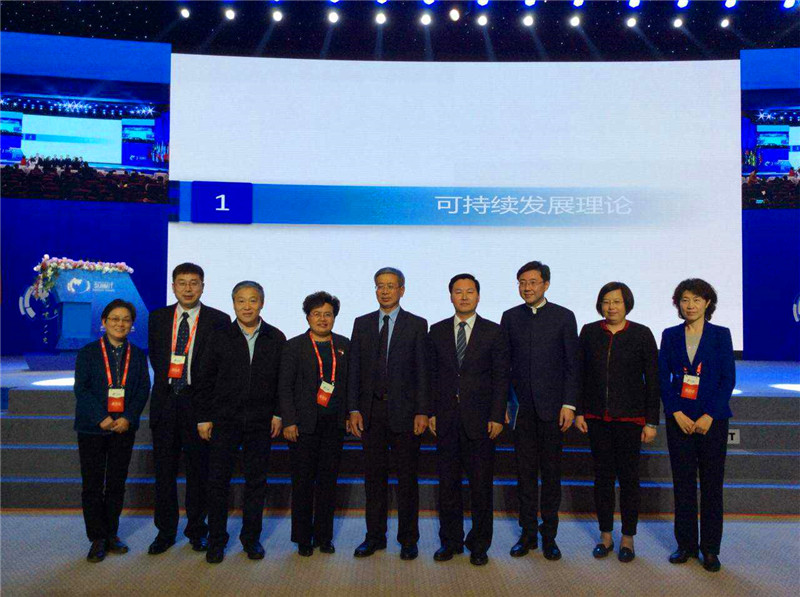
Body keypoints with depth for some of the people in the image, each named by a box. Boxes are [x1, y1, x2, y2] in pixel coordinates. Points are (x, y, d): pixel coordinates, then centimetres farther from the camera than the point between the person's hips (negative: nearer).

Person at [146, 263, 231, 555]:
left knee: (198, 470, 7)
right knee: (164, 469, 10)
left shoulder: (218, 320, -4)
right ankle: (165, 531, 24)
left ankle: (197, 530, 22)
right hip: (165, 400, 3)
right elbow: (154, 355, 15)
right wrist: (167, 383, 9)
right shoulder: (158, 317, 7)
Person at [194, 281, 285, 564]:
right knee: (217, 481, 4)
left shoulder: (276, 338, 2)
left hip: (261, 423, 1)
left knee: (256, 481, 9)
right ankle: (216, 540, 20)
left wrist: (278, 414, -1)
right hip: (224, 421, 0)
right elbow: (206, 380, 2)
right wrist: (204, 417, -2)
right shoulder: (220, 337, 0)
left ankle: (251, 537, 25)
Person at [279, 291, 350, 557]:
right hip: (304, 423, -2)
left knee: (328, 480, 9)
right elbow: (285, 386, -3)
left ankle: (324, 536, 22)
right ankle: (303, 538, 18)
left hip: (334, 423, 3)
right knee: (303, 481, 5)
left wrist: (350, 414, 3)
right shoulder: (294, 346, 0)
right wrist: (288, 421, -9)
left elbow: (350, 383, 11)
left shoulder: (344, 345, 8)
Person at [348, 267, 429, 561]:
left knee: (407, 477, 6)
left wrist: (422, 412, -9)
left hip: (404, 411, -2)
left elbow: (422, 370, -3)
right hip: (371, 410, 3)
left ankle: (408, 539, 19)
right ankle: (375, 536, 24)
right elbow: (354, 369, 7)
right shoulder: (362, 324, 9)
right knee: (374, 476, 10)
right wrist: (353, 409, 0)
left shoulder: (417, 324, 0)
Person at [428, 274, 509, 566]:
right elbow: (432, 374, 8)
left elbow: (501, 377, -1)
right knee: (448, 482, 9)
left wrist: (497, 417, -7)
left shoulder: (494, 332, 2)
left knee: (481, 484, 6)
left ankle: (479, 544, 21)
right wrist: (430, 412, 1)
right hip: (446, 418, 2)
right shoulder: (437, 331, 8)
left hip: (480, 419, -2)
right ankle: (451, 540, 24)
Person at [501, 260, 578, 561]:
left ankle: (549, 536, 18)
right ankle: (528, 534, 19)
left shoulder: (563, 317, 1)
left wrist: (569, 404, -7)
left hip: (552, 406, -2)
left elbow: (572, 364, -1)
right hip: (522, 407, 2)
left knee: (551, 472, 6)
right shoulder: (510, 317, 7)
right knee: (525, 472, 8)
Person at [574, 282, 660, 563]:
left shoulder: (641, 334, -3)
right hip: (597, 418, 2)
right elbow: (580, 374, 6)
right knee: (602, 476, 10)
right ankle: (605, 535, 23)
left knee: (629, 477, 7)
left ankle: (628, 537, 22)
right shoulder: (589, 332, 3)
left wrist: (651, 422, -5)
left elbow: (653, 380, -2)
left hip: (630, 418, -2)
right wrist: (579, 411, 1)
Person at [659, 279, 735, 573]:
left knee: (712, 484, 5)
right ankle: (686, 543, 20)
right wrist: (676, 412, -8)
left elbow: (728, 379, -3)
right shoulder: (670, 335, 5)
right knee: (683, 483, 7)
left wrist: (709, 416, -11)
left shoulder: (720, 335, 1)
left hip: (712, 419, -1)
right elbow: (662, 378, 3)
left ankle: (710, 548, 18)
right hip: (679, 419, 1)